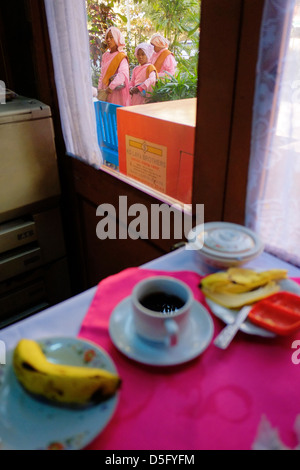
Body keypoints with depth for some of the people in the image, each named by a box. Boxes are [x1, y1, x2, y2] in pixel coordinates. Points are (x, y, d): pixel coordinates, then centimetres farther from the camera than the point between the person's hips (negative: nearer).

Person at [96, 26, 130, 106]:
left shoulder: (121, 56, -6)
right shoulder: (105, 56, 14)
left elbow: (123, 74, -21)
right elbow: (102, 74, 15)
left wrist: (111, 87, -25)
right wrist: (100, 89, 6)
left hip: (117, 90, -6)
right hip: (106, 92, 6)